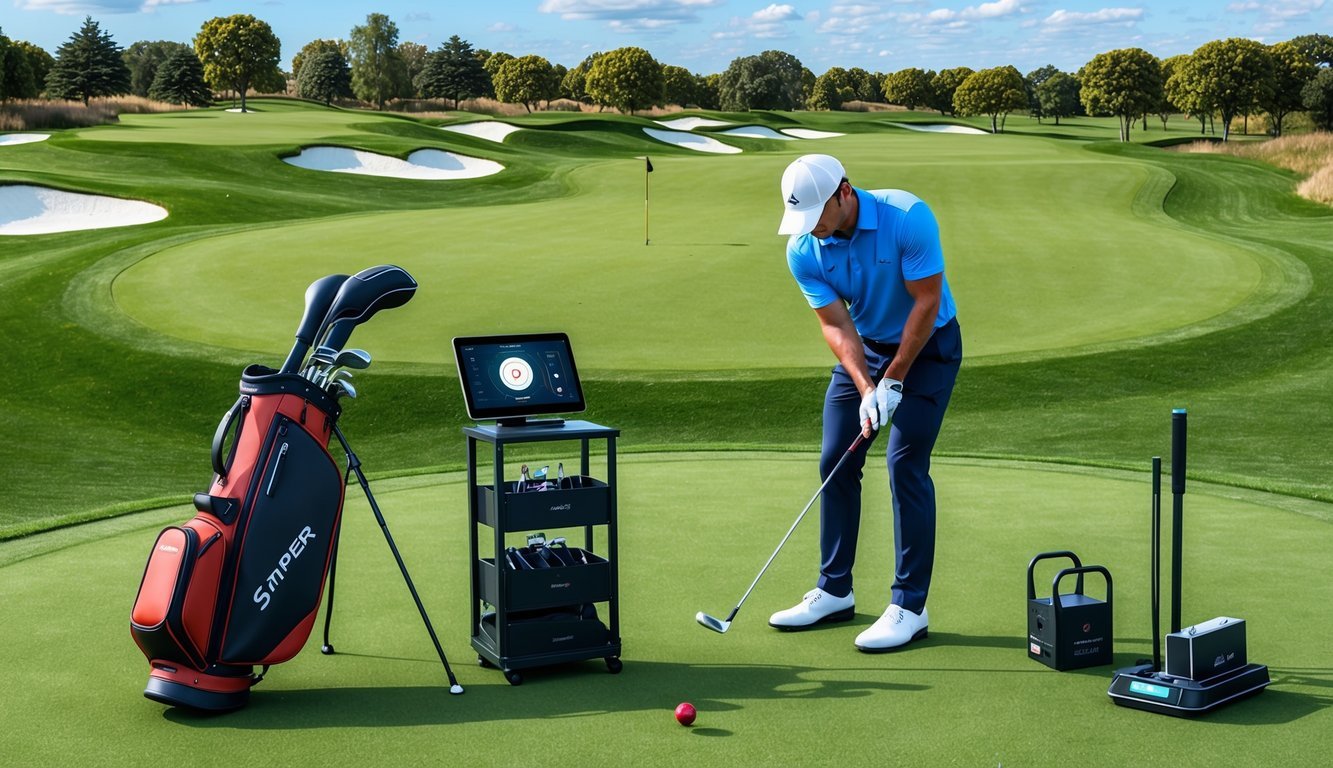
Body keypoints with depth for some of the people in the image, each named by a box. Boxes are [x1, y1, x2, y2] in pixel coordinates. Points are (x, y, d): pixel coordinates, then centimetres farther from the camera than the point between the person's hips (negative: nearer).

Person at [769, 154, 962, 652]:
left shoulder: (908, 217, -27)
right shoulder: (803, 251, -14)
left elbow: (926, 302, -22)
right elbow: (836, 326, -12)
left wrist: (893, 381, -19)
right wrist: (865, 389, -25)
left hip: (927, 345, -5)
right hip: (864, 348, 5)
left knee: (905, 467, -13)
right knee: (835, 464, 3)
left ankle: (909, 607, -5)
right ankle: (834, 592, 17)